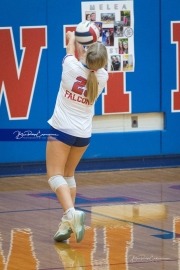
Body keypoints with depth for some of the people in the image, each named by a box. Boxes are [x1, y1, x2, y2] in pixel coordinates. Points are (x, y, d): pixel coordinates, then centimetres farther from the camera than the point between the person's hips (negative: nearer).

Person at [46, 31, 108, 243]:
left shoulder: (72, 67, -17)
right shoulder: (102, 77, -8)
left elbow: (71, 51, 8)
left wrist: (72, 38, 28)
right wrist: (88, 52, 33)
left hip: (61, 129, -4)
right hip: (83, 134, 4)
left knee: (55, 175, -5)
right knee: (68, 174, 20)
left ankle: (71, 213, -29)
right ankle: (68, 221, 11)